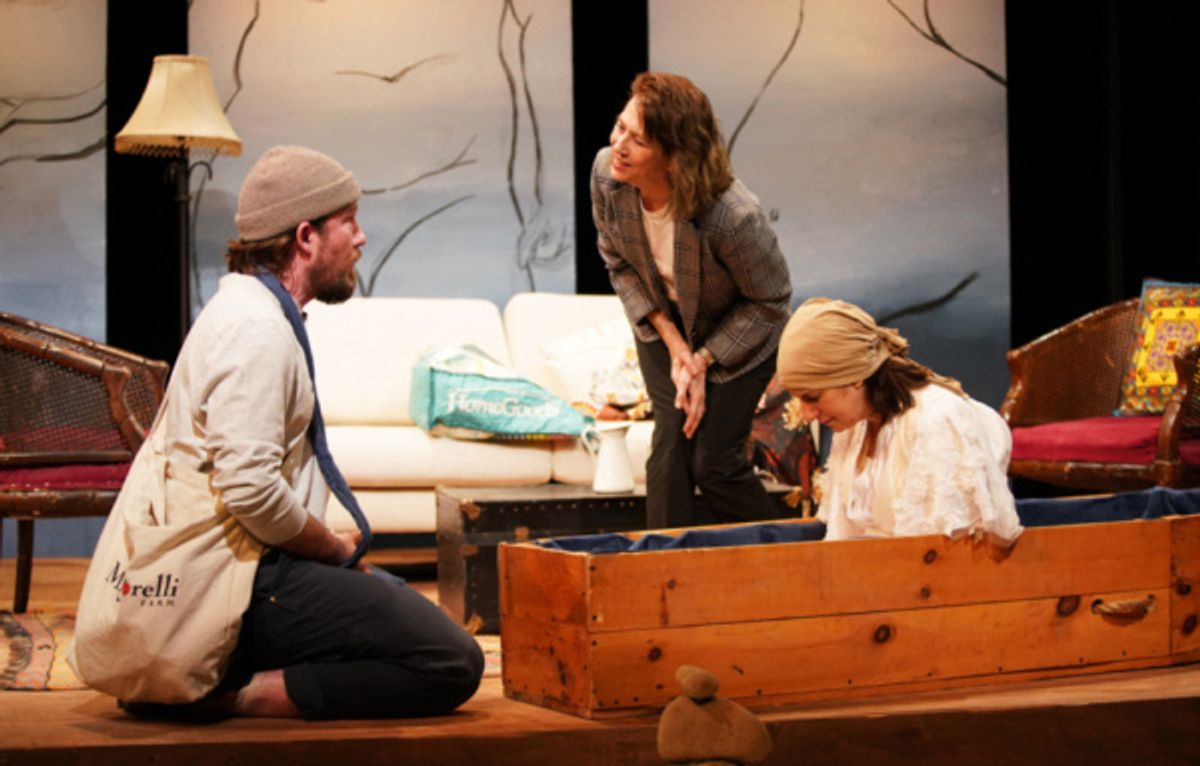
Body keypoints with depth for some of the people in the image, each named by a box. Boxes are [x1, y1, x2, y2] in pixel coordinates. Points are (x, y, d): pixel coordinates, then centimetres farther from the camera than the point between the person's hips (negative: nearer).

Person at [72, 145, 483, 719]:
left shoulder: (249, 307, 18)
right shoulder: (258, 329, -17)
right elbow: (248, 488, -26)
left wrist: (331, 547, 14)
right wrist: (336, 548, -9)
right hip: (248, 581, -11)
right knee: (452, 665, -15)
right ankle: (236, 697, -17)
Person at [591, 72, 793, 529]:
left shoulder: (735, 218, -39)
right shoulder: (606, 174, -25)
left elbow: (770, 303, -20)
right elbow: (618, 262, -5)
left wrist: (702, 359, -18)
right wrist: (672, 341, -13)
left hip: (739, 336, -4)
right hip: (662, 324, 4)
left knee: (712, 461, -5)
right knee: (671, 441, -9)